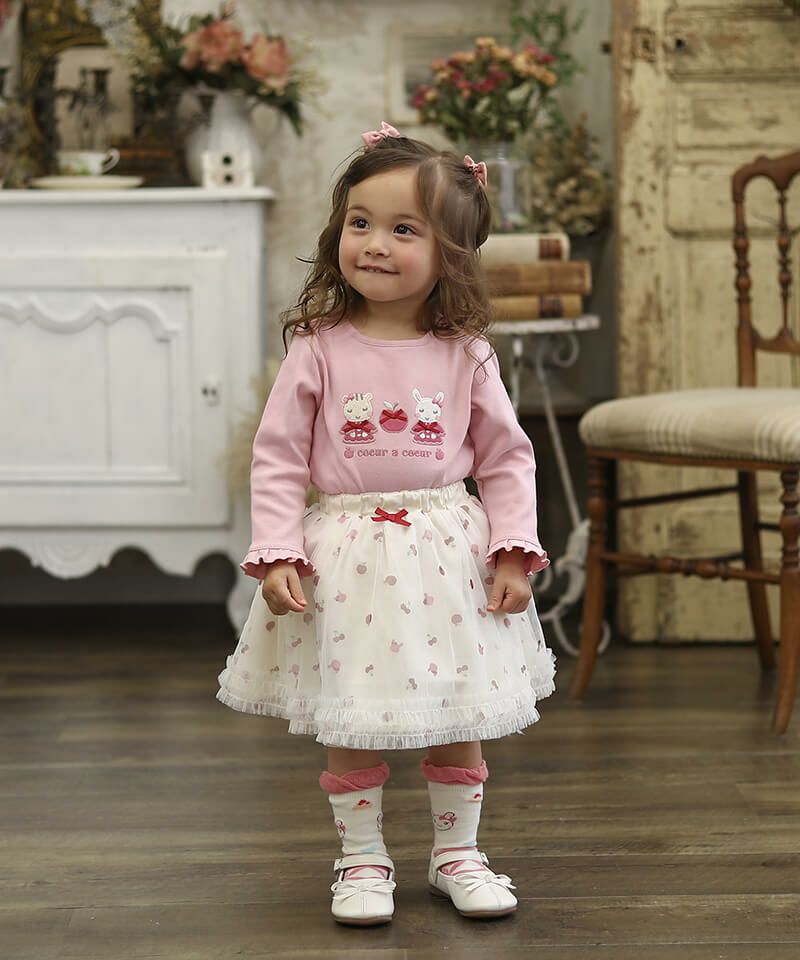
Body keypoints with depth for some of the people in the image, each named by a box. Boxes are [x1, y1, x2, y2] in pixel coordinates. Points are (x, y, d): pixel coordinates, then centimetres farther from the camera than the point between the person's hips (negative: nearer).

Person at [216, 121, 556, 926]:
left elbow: (505, 458, 5)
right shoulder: (319, 349, -6)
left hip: (446, 554, 2)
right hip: (348, 556, -1)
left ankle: (457, 853, 28)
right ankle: (362, 861, 22)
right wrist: (276, 554, -12)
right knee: (352, 724, 6)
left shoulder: (465, 355, -1)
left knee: (458, 718, 11)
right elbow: (278, 457, -4)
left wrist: (512, 551, -4)